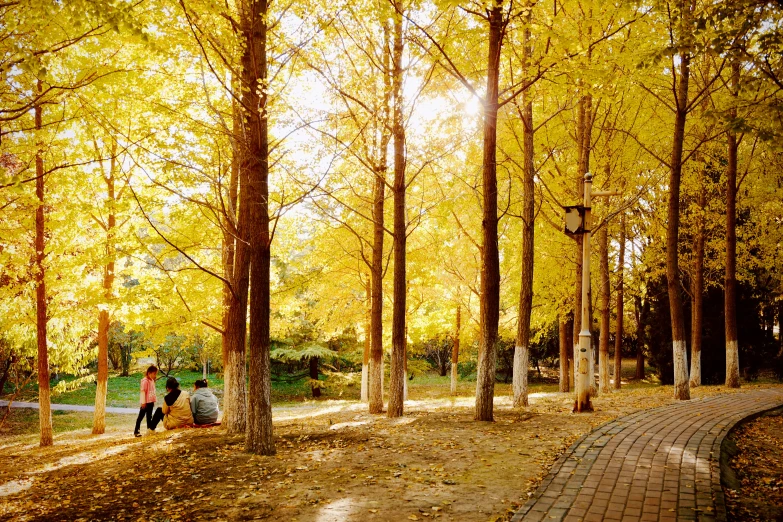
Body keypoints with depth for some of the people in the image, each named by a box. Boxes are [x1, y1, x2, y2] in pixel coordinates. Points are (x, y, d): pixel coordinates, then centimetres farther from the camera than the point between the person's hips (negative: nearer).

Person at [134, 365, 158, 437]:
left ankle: (150, 429, 24)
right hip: (145, 402, -9)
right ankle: (136, 431, 0)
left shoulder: (152, 380, 11)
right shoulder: (145, 381, -15)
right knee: (141, 416, -4)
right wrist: (143, 402, -22)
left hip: (150, 402, 9)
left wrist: (153, 401, 16)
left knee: (149, 416, 16)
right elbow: (142, 391, -19)